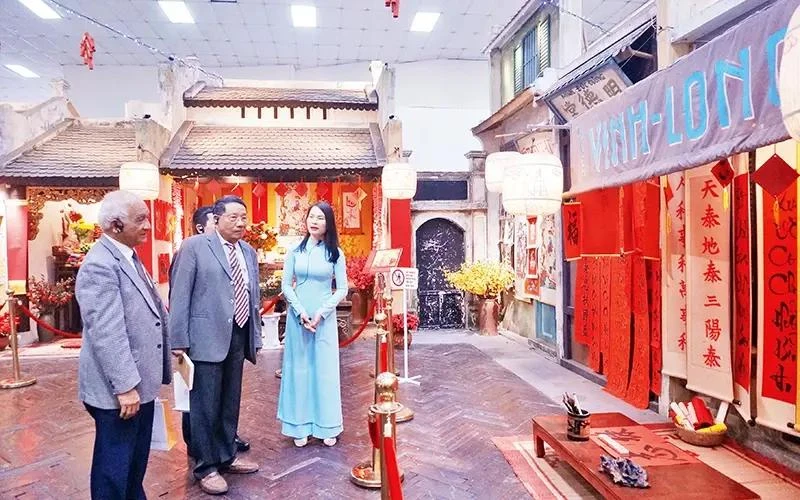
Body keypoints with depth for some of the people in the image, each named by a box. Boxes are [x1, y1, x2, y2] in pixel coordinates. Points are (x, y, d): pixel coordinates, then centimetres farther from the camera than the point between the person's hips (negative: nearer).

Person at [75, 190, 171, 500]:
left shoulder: (129, 257, 11)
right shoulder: (100, 265, -20)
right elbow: (106, 333, -25)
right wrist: (124, 386, -25)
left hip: (140, 383, 9)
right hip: (118, 390, -9)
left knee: (136, 460, 22)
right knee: (114, 464, 8)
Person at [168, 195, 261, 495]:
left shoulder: (249, 252, 13)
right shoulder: (194, 246, -5)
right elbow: (180, 295, -8)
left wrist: (256, 337, 15)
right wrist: (179, 340, -12)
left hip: (238, 337, 6)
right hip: (207, 337, -6)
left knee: (230, 403, 16)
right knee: (205, 404, 4)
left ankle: (226, 457, 32)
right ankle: (206, 467, 19)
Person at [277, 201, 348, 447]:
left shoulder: (335, 253, 0)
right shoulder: (295, 251, 2)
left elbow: (342, 289, -2)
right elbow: (286, 285, 2)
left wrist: (321, 313, -11)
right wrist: (301, 312, -10)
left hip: (325, 317, -1)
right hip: (297, 317, 1)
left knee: (325, 369, 5)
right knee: (299, 368, 6)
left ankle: (327, 426, 17)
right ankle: (300, 426, 17)